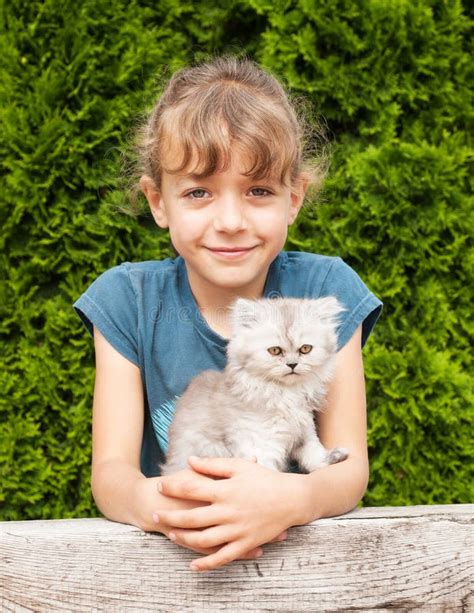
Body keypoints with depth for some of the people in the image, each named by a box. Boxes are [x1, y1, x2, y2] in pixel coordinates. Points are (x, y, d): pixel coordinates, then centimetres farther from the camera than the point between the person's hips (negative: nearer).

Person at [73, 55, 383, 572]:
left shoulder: (327, 290, -6)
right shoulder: (127, 299, -5)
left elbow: (350, 468, -10)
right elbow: (110, 471, -9)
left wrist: (291, 500, -32)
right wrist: (155, 503, -32)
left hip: (300, 546, 0)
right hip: (167, 559, 1)